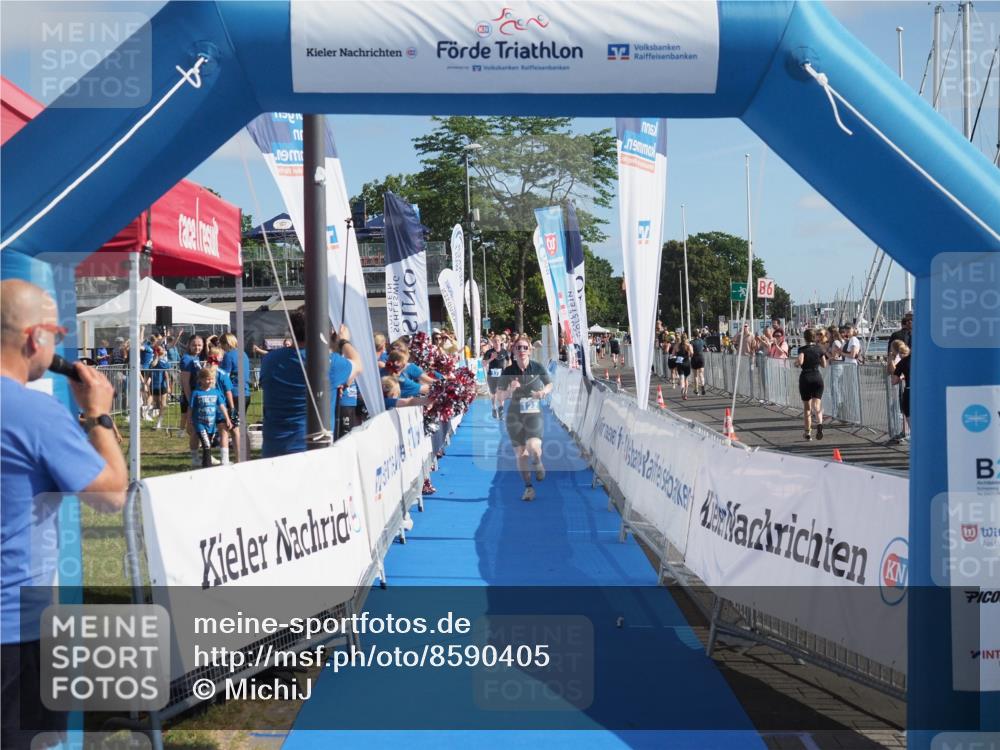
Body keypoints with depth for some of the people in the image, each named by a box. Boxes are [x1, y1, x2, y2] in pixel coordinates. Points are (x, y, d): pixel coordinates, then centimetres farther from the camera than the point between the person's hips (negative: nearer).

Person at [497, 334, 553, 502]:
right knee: (521, 453, 5)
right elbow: (501, 397, -1)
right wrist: (510, 390, -22)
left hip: (533, 413, -2)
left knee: (533, 447, -23)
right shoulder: (508, 371, -6)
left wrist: (544, 392, -11)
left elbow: (550, 384, 10)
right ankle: (528, 487, 22)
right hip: (514, 415, 2)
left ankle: (538, 463, 13)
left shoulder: (537, 368, -7)